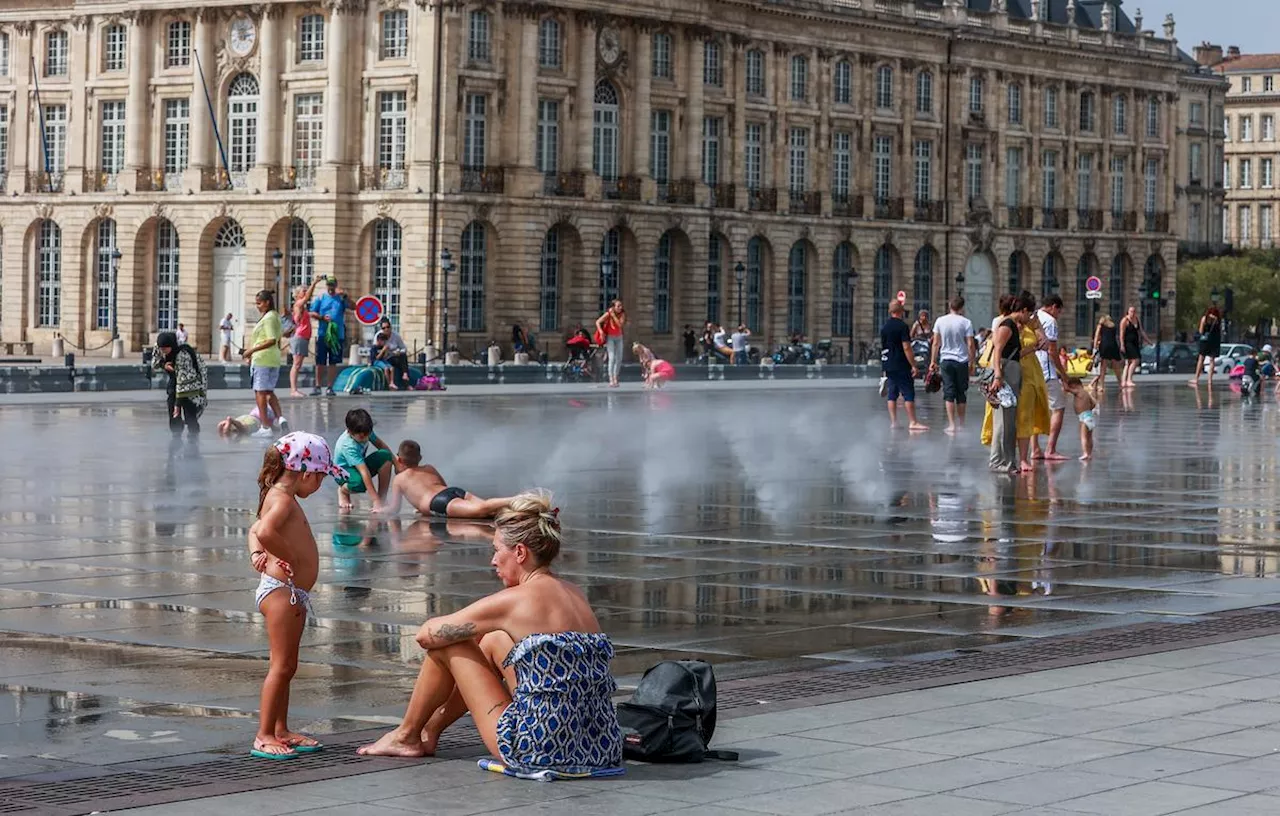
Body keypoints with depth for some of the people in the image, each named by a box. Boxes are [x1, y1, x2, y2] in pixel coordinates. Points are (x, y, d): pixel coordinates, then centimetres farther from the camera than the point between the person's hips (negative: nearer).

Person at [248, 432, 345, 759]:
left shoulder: (281, 498, 18)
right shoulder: (282, 499, -15)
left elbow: (255, 530, 26)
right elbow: (265, 532, -33)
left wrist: (256, 553, 5)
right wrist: (291, 558, -19)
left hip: (294, 594, 11)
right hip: (280, 589, -11)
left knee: (287, 666, 14)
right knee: (281, 665, -9)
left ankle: (281, 731, 21)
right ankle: (264, 736, -7)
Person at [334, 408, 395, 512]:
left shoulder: (364, 432, -17)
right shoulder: (348, 446, -36)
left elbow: (380, 444, 3)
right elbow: (364, 472, -42)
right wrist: (376, 501, -46)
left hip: (360, 464, 7)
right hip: (345, 470, -7)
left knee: (385, 456, -21)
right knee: (360, 483, -41)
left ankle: (383, 497, -14)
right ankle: (343, 490, -3)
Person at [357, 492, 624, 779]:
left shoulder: (512, 601, -11)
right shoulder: (575, 594, 10)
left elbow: (426, 635, 1)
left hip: (539, 751, -8)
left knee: (445, 645, 10)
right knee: (492, 642, 26)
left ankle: (407, 735, 31)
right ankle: (431, 729, 43)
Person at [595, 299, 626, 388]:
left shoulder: (622, 314, -6)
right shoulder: (608, 314, -15)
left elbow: (620, 325, -20)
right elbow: (597, 322, -14)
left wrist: (613, 316, -23)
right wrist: (601, 331, -27)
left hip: (618, 338, 5)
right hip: (610, 338, -5)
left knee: (619, 359, 5)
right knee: (612, 358, -16)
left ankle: (615, 378, 17)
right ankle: (611, 380, -19)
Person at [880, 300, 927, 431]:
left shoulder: (884, 327, 10)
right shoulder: (902, 326, -13)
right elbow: (906, 348, -18)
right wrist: (914, 366, -15)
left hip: (888, 365, 7)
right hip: (901, 366, -7)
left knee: (892, 395, 9)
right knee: (908, 394, -5)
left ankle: (893, 422, 8)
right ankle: (913, 422, -8)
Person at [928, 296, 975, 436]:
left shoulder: (940, 321, 0)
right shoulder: (966, 322, -6)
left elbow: (935, 343, 4)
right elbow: (970, 345, -8)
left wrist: (933, 361, 12)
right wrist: (971, 363, 2)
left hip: (946, 360, 1)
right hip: (962, 361, -1)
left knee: (949, 394, 1)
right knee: (961, 394, 10)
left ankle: (952, 425, -6)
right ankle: (961, 424, 17)